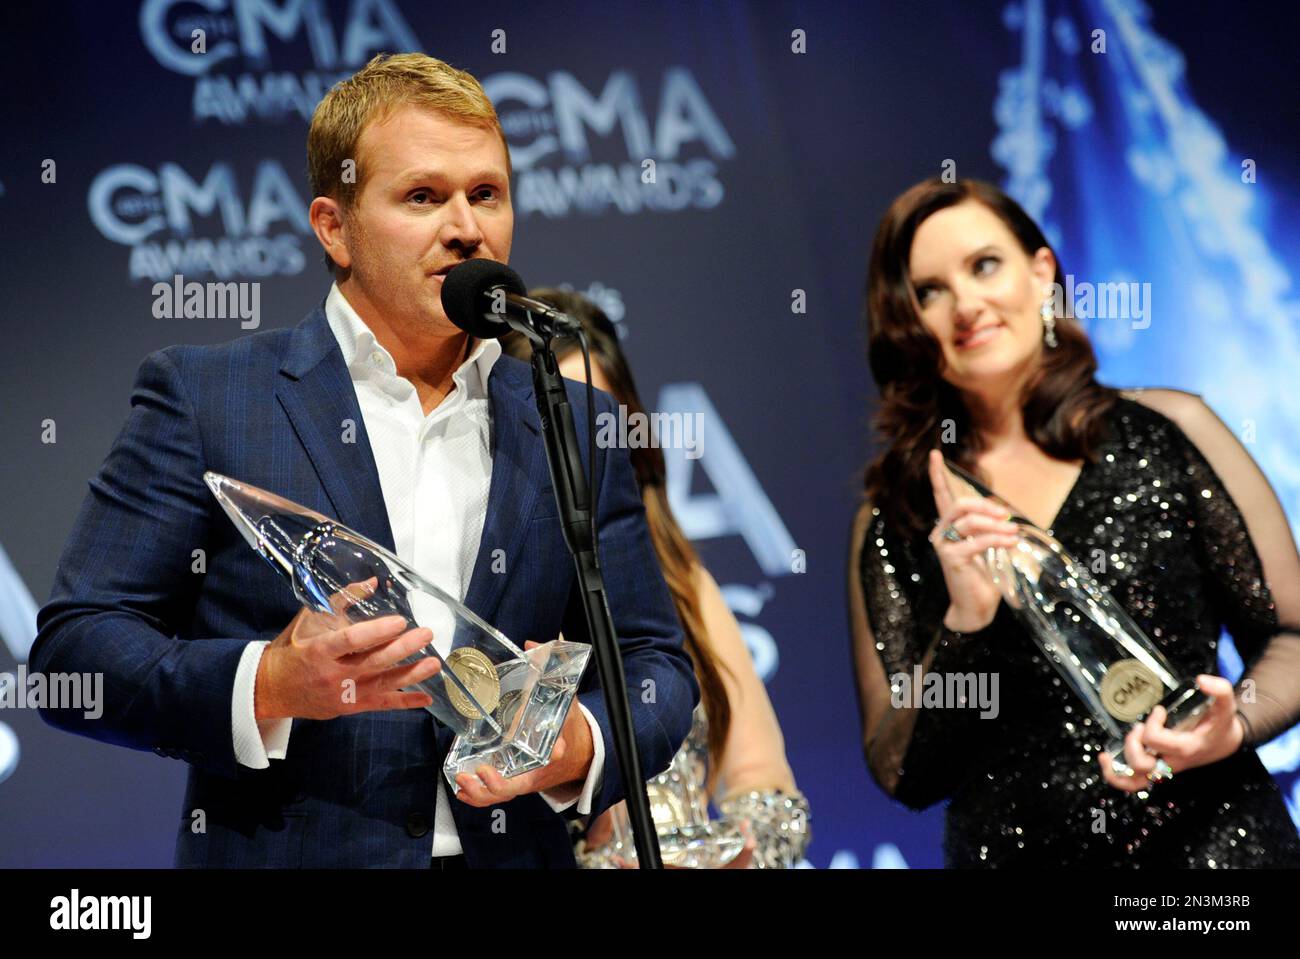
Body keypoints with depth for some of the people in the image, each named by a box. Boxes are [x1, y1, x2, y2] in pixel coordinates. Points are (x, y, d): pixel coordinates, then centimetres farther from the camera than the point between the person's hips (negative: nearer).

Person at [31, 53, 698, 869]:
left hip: (515, 851, 4)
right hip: (283, 850, -4)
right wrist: (269, 686, -18)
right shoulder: (202, 397, 1)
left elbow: (657, 662, 13)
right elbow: (72, 649, -3)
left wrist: (581, 747, -8)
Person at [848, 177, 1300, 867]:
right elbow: (903, 776, 5)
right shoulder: (892, 520, 6)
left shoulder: (1169, 430, 4)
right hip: (1010, 852, 0)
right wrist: (964, 628, -9)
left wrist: (1233, 724, -11)